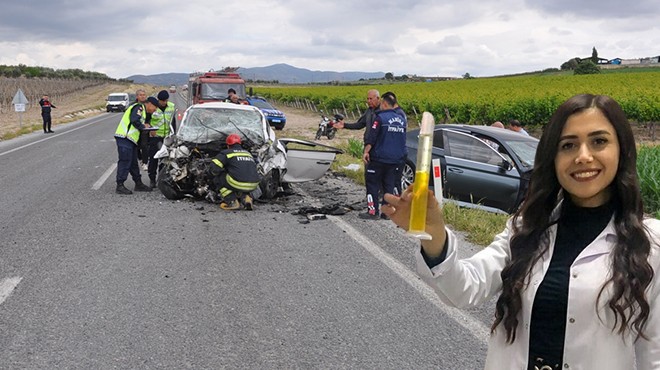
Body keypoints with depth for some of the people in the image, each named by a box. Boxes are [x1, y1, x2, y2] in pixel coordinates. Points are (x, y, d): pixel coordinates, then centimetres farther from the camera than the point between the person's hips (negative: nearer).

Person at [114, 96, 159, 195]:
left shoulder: (143, 112, 26)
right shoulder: (139, 107, -7)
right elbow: (134, 121, -22)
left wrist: (144, 126, 8)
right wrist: (143, 126, -7)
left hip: (131, 140, 10)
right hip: (125, 138, -10)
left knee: (133, 163, 16)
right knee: (125, 162, -11)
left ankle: (138, 184, 24)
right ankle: (120, 186, -10)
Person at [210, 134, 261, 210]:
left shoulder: (225, 153, 8)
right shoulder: (248, 153, 26)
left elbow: (215, 170, 0)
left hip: (238, 184, -6)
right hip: (253, 185, 6)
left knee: (217, 179, 18)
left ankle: (232, 202, 5)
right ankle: (245, 197, 9)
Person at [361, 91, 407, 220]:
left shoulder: (381, 117, -11)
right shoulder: (401, 118, 7)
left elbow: (371, 137, -14)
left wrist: (366, 151, -9)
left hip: (379, 158, -6)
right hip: (396, 159, 6)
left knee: (373, 184, 4)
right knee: (390, 185, 11)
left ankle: (372, 211, 3)